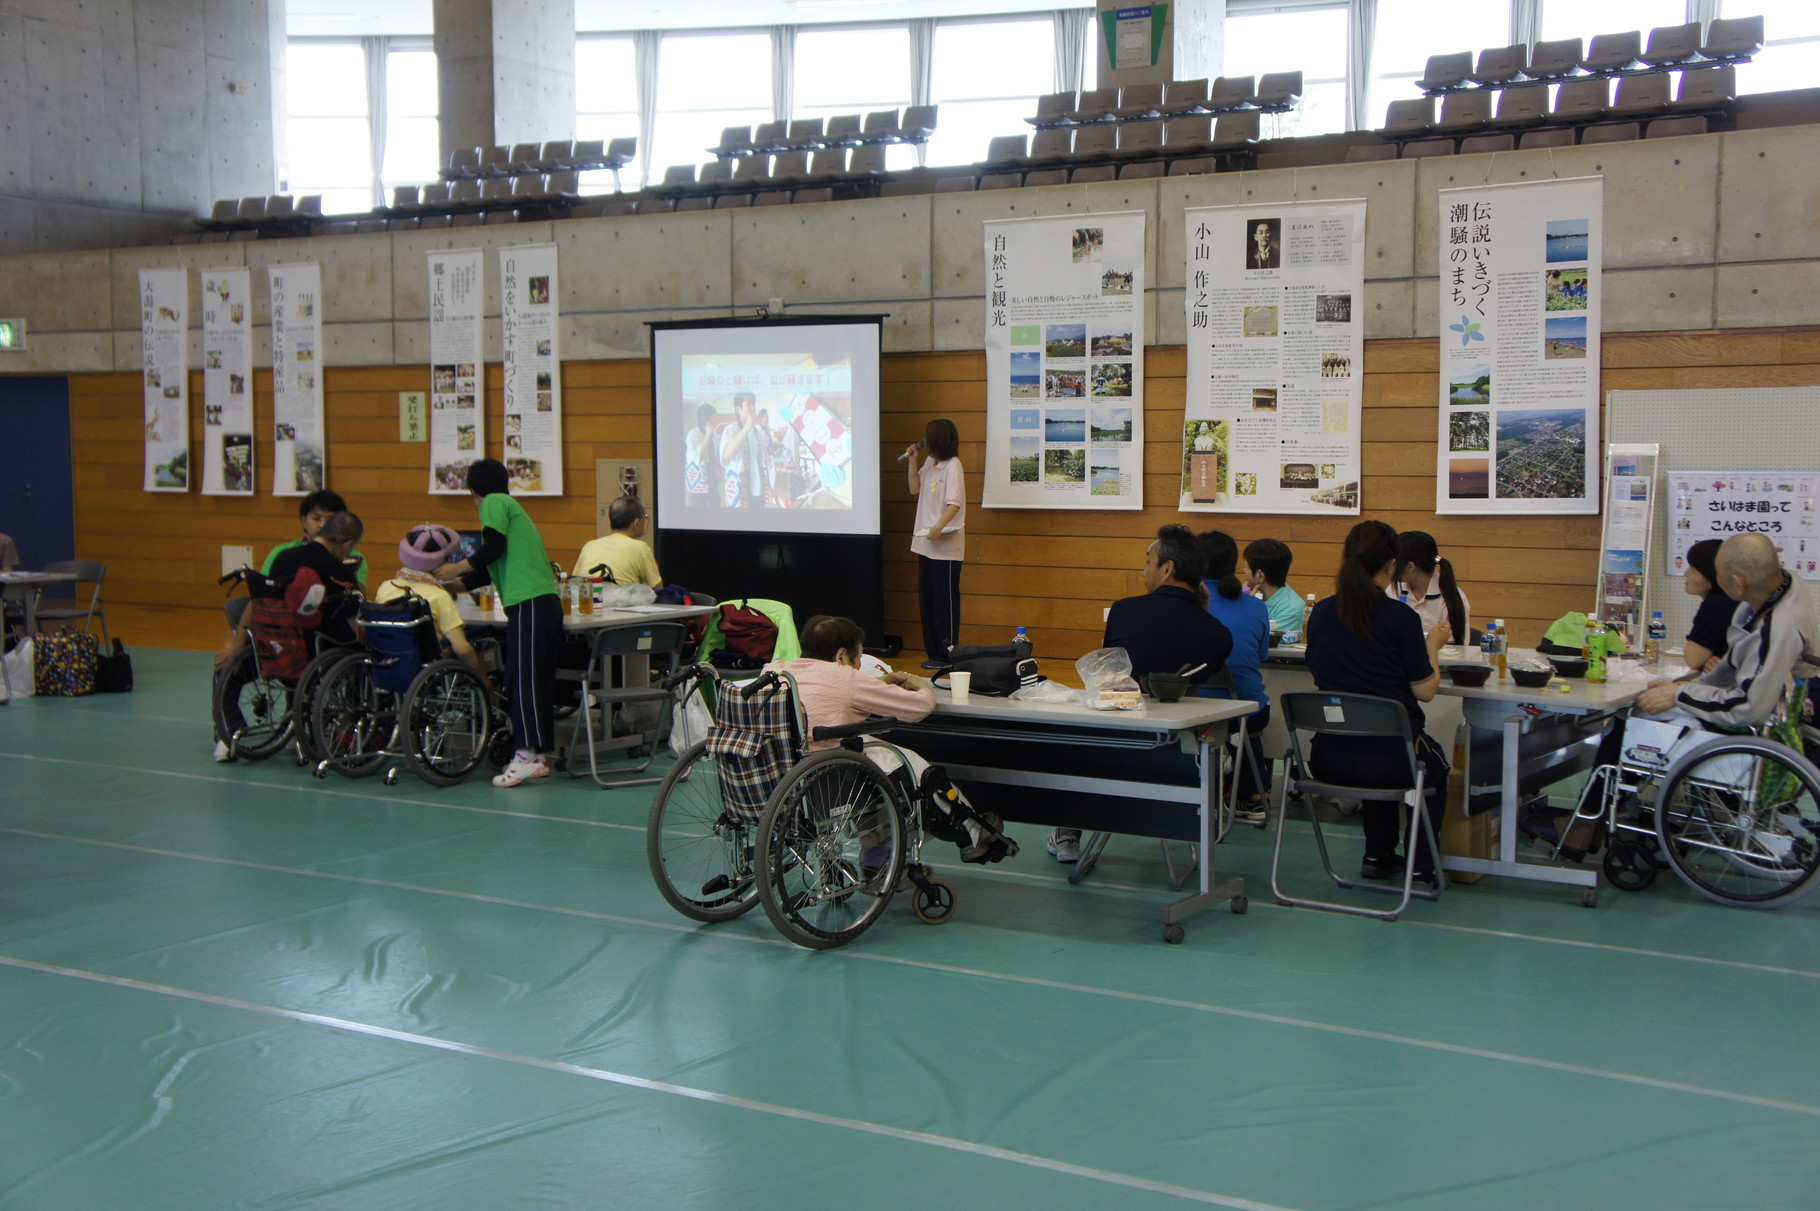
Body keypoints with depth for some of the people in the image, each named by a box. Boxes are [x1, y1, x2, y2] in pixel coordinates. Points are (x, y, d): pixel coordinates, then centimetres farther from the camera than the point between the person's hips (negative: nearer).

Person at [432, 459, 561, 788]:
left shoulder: (494, 503, 3)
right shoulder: (513, 508, 29)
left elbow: (494, 549, -11)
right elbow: (492, 571, 32)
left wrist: (456, 569, 0)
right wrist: (456, 582, 38)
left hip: (528, 603, -9)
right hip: (549, 601, 9)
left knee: (521, 677, -11)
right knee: (540, 679, 9)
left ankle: (526, 754, -16)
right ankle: (539, 757, 12)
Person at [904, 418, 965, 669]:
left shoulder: (952, 466, -14)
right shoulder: (929, 464, 11)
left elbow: (954, 503, -22)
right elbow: (915, 489, 20)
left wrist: (938, 528, -34)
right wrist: (912, 461, 10)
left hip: (945, 545, -9)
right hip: (926, 544, 9)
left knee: (945, 600, -2)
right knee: (927, 599, 11)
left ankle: (947, 653, 5)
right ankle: (934, 651, 19)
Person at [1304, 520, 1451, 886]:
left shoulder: (1321, 613, 2)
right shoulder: (1400, 618, -12)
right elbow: (1425, 690, -5)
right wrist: (1432, 645, 13)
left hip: (1328, 759, 4)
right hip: (1390, 755, -4)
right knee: (1435, 763, 32)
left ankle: (1378, 856, 40)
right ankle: (1421, 866, 30)